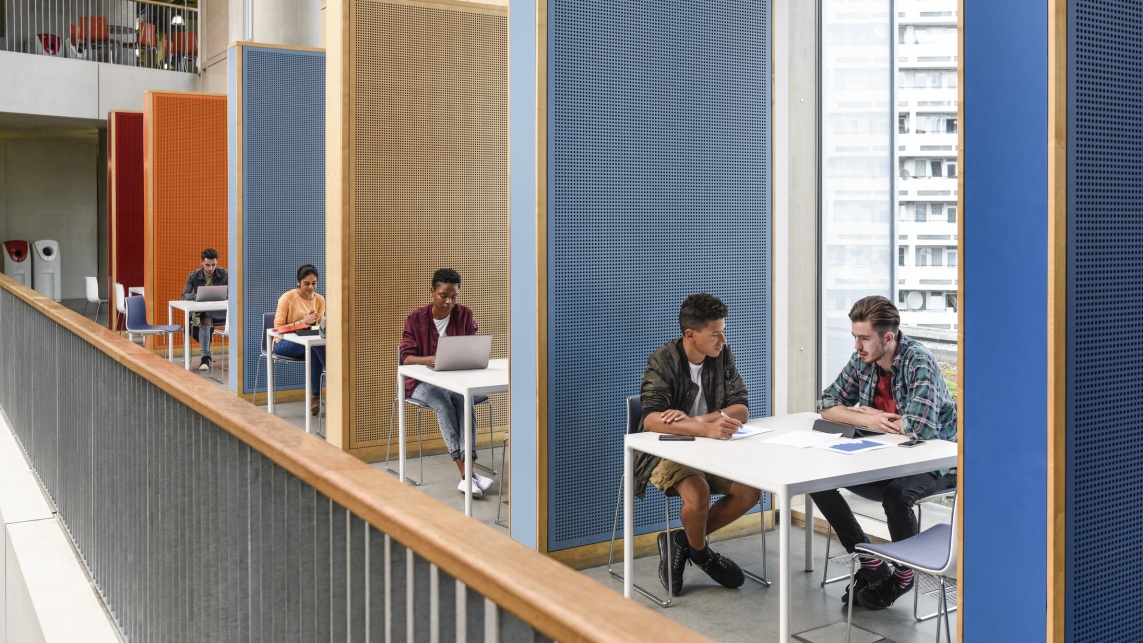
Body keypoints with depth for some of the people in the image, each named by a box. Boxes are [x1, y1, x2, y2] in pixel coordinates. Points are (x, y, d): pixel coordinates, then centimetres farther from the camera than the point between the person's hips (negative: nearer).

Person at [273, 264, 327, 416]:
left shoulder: (320, 300, 3)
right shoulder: (287, 298, -11)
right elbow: (278, 328, -14)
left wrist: (316, 324, -15)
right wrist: (303, 322, -25)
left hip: (309, 344, 4)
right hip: (284, 343, -4)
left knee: (315, 352, -36)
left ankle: (315, 395, -25)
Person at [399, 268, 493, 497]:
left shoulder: (464, 315, 2)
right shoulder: (415, 318, -4)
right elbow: (406, 358, -10)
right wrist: (433, 359, -29)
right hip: (422, 382, -2)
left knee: (464, 400, -33)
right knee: (443, 403, -34)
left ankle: (466, 472, -40)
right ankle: (467, 472, -40)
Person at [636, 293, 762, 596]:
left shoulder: (722, 356, -2)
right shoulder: (663, 361, -17)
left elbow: (741, 409, -8)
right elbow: (650, 419, -31)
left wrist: (694, 419, -26)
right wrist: (706, 429, -46)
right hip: (666, 451, -5)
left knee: (751, 490, -15)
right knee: (698, 494, -31)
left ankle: (682, 540, 5)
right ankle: (700, 551, 4)